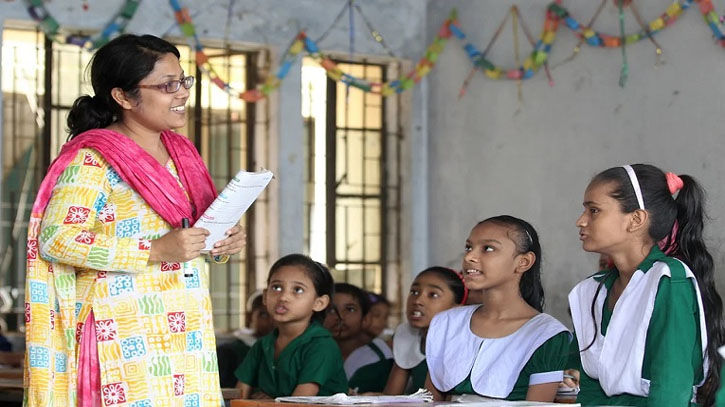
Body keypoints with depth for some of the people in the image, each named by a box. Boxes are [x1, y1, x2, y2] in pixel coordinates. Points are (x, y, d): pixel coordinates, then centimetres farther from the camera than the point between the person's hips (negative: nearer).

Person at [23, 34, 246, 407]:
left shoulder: (179, 151, 15)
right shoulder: (93, 159, -9)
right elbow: (56, 238, -18)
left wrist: (221, 244, 4)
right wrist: (154, 251, -21)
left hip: (184, 331, 7)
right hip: (125, 334, -7)